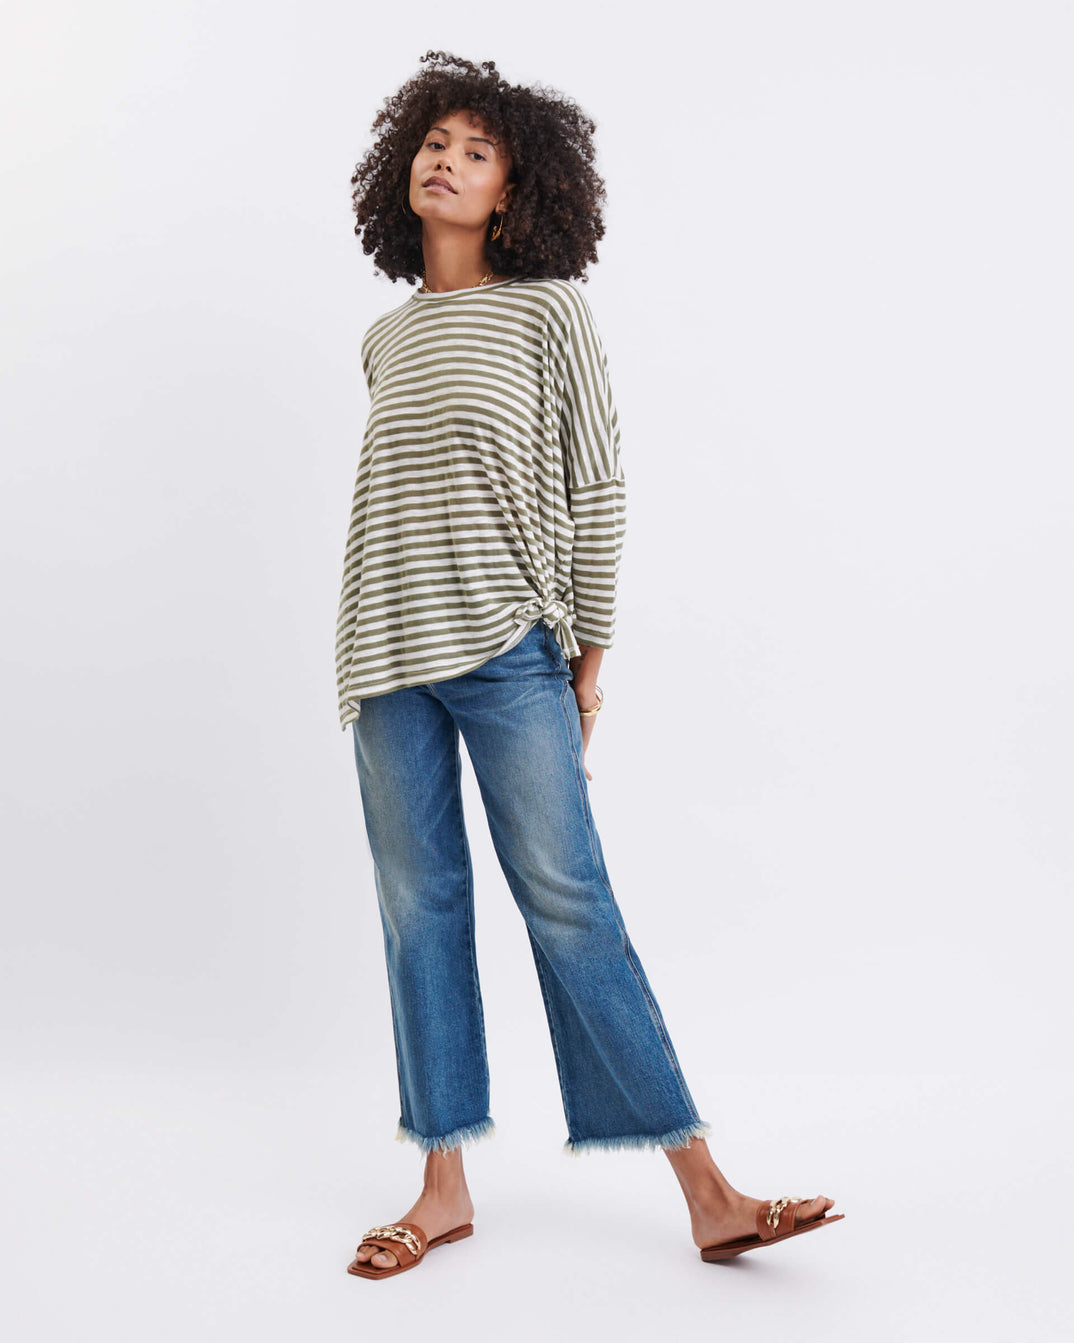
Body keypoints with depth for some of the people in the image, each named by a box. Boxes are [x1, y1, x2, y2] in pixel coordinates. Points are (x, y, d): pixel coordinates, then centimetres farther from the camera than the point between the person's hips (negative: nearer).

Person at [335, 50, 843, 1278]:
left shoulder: (547, 311, 1)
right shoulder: (383, 340, 15)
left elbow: (596, 487, -2)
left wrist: (587, 653, -5)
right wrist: (377, 653, 12)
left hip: (506, 646, -5)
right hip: (387, 656, 5)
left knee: (567, 901, -8)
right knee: (418, 906, 4)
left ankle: (707, 1193, -1)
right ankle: (444, 1186, 13)